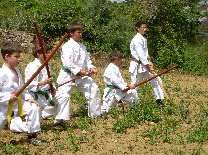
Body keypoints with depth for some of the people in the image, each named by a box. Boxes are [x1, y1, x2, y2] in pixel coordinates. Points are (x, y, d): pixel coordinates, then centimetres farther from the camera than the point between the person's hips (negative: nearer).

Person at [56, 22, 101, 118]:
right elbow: (68, 63, -21)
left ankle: (95, 115, 10)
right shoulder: (68, 46, -14)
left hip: (81, 75, 7)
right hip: (68, 76, -7)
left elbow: (87, 60, 15)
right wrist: (80, 72, -22)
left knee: (94, 90, -3)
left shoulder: (82, 46, 12)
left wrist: (92, 68, -6)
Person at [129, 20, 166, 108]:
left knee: (157, 81, 4)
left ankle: (159, 102, 10)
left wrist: (149, 62, -2)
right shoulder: (137, 40, -18)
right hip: (137, 66, -9)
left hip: (144, 66, 9)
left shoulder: (144, 39, 13)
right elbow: (141, 55, -21)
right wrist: (148, 67, -17)